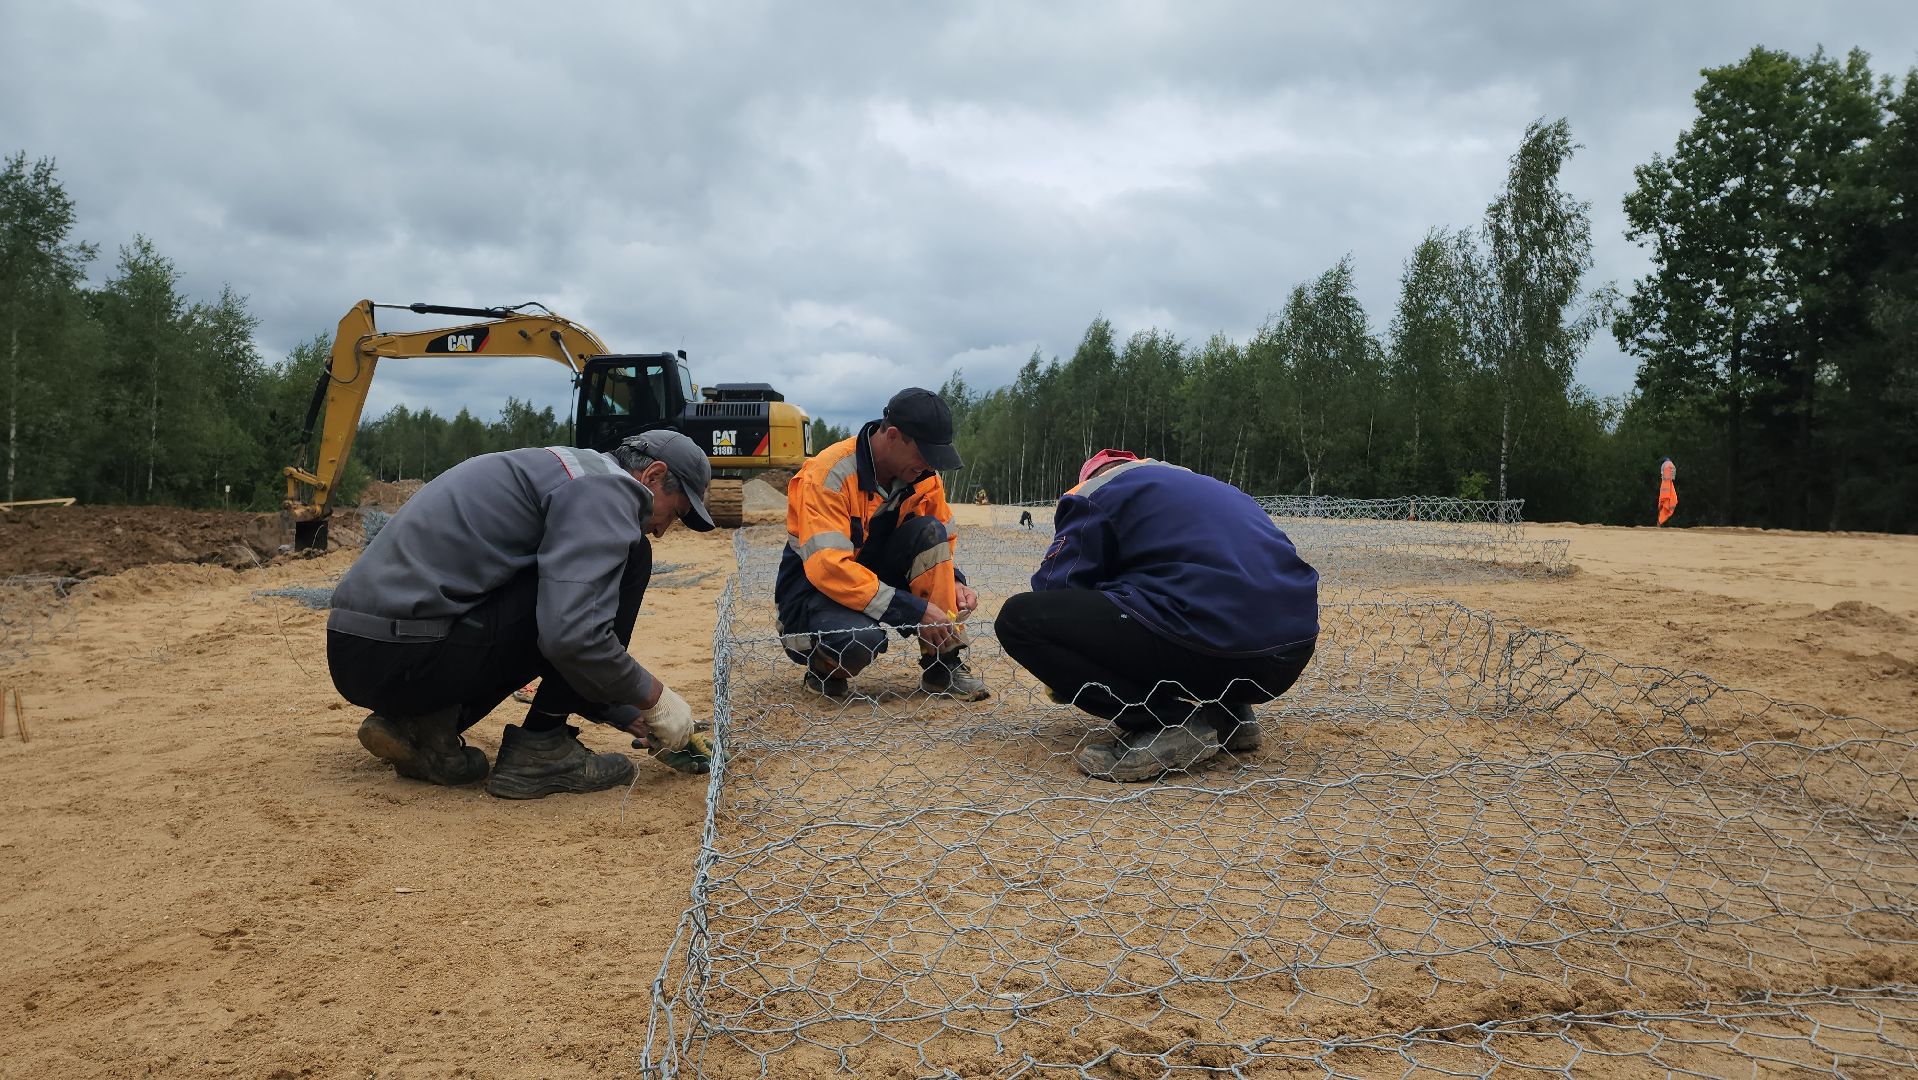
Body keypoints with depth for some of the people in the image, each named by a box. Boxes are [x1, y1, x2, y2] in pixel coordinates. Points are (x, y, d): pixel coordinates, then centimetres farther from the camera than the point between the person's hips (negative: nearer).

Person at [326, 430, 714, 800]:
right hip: (407, 660, -10)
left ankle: (417, 725, 12)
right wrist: (653, 696, -5)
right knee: (628, 559, -5)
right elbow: (572, 636, -22)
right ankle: (540, 749, 0)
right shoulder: (606, 486, -7)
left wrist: (632, 717, 28)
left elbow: (560, 634, 31)